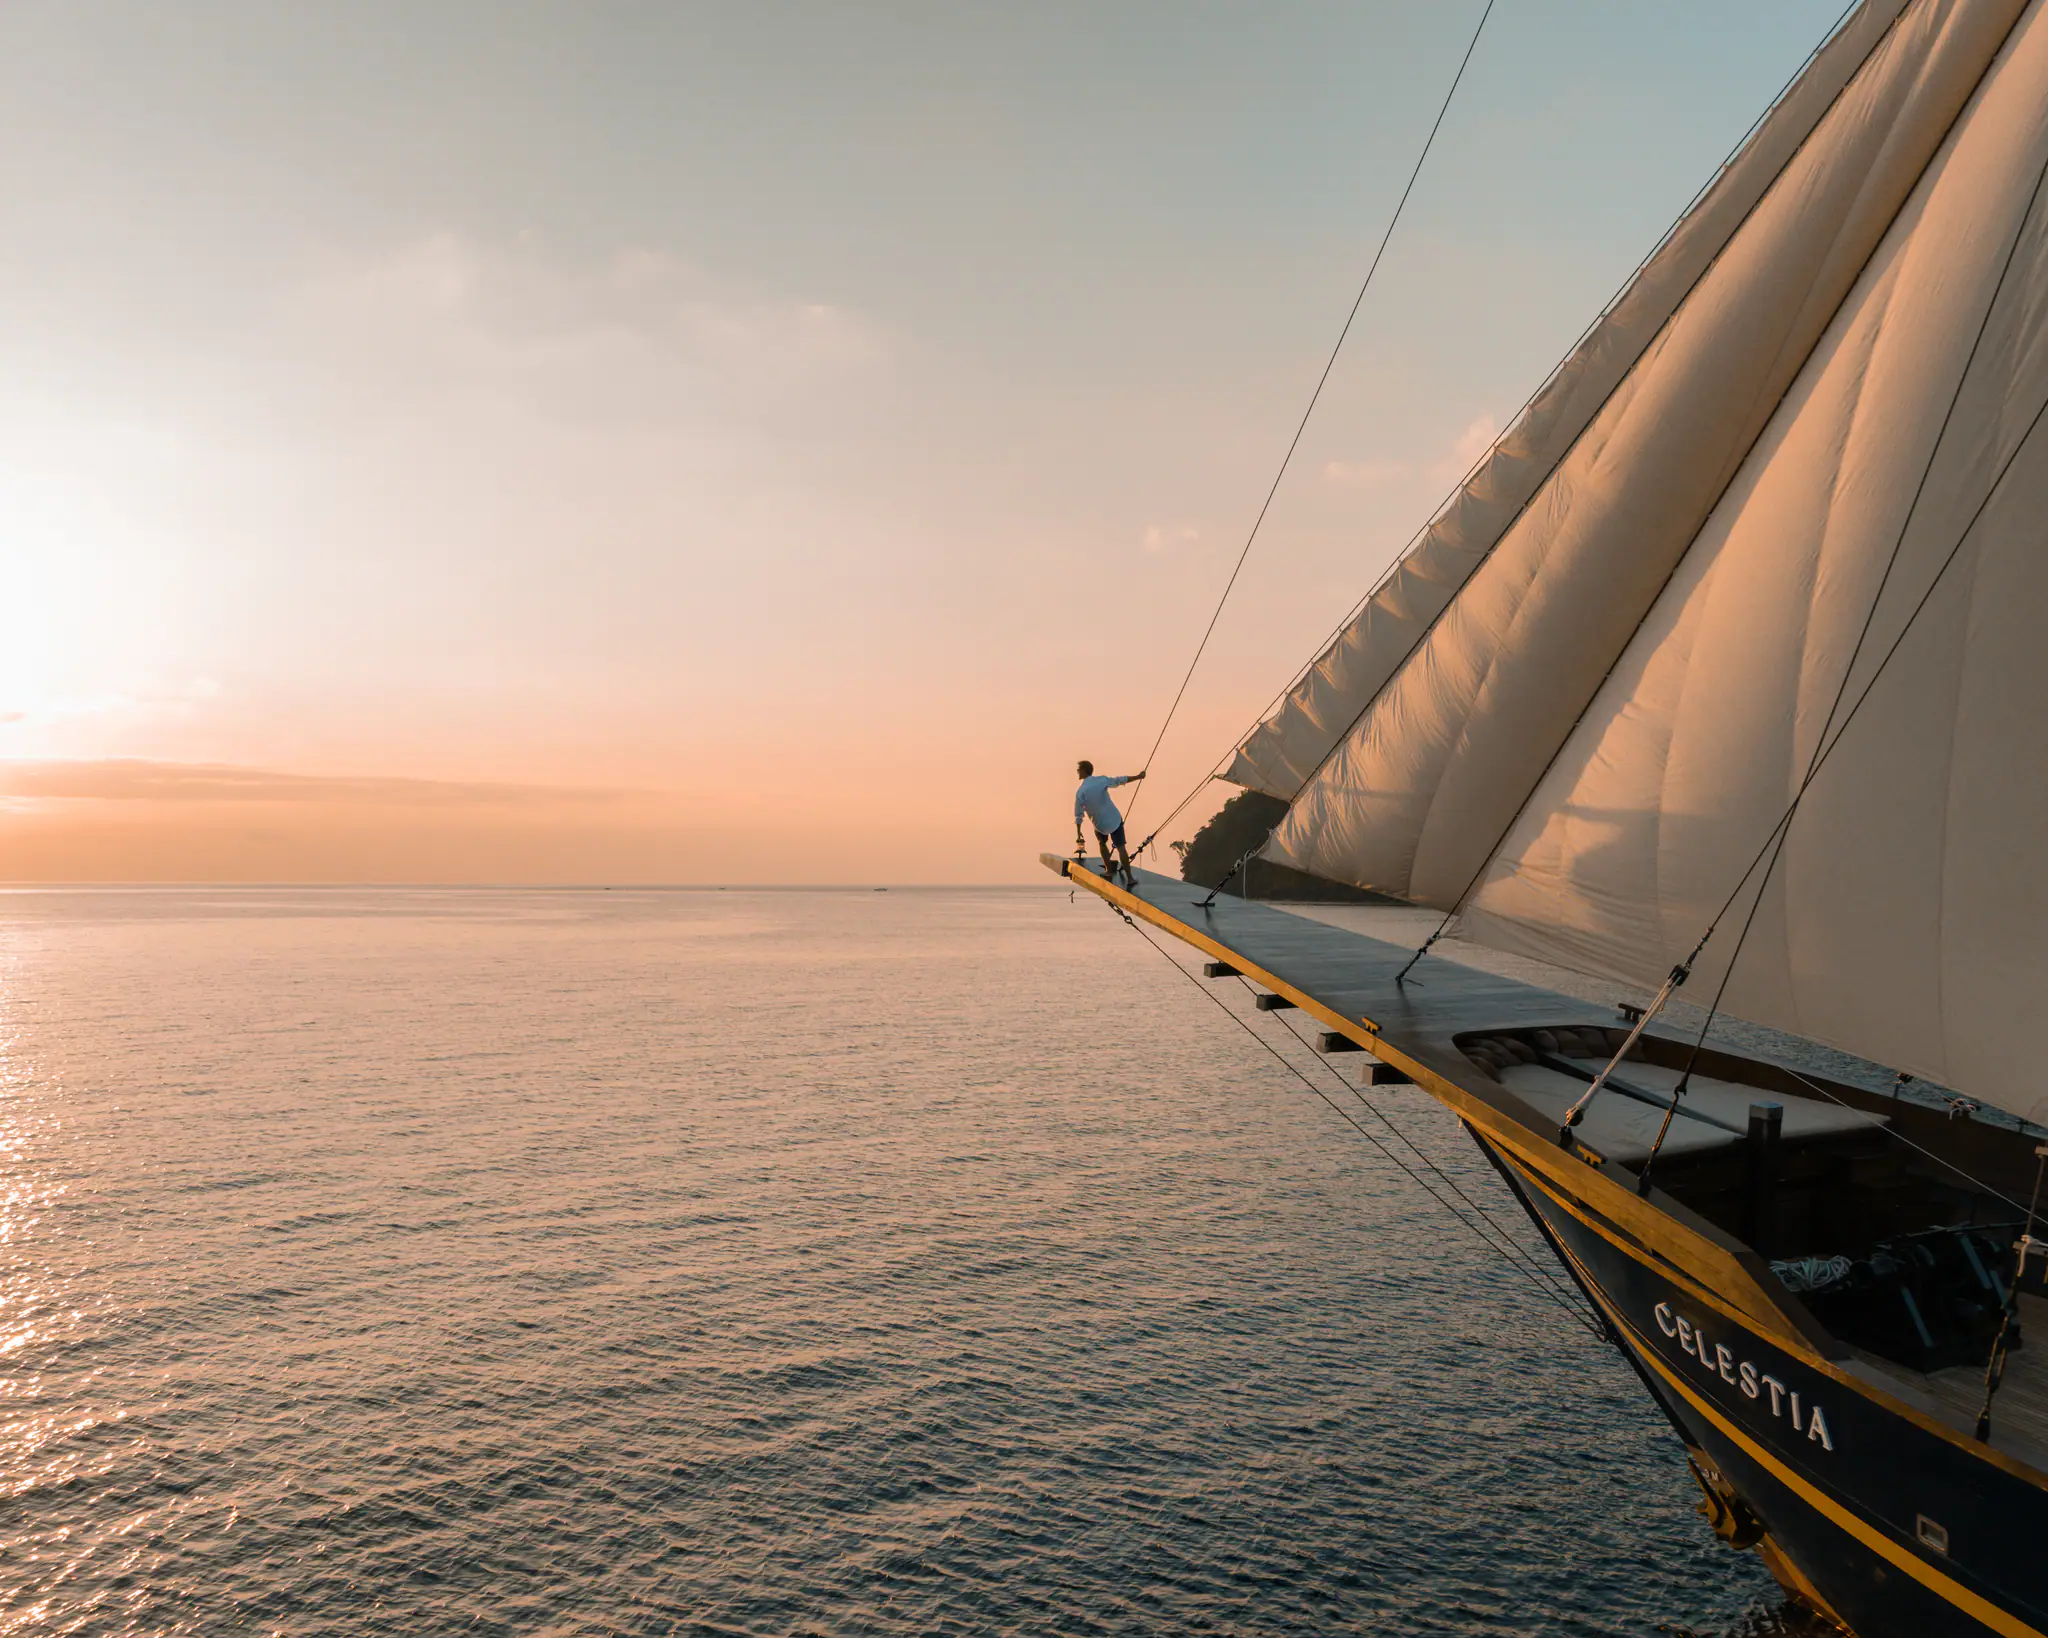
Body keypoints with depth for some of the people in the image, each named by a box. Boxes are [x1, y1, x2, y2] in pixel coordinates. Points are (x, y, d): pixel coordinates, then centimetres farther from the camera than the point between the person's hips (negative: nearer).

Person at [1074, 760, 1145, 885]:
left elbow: (1078, 815, -10)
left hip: (1100, 825, -1)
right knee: (1121, 848, 6)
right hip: (1115, 820, 1)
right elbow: (1121, 780, -1)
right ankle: (1130, 878, 6)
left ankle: (1109, 870, 27)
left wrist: (1078, 834, -1)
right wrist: (1137, 776, 12)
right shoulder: (1101, 780, -10)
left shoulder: (1080, 792, -14)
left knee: (1102, 843, 29)